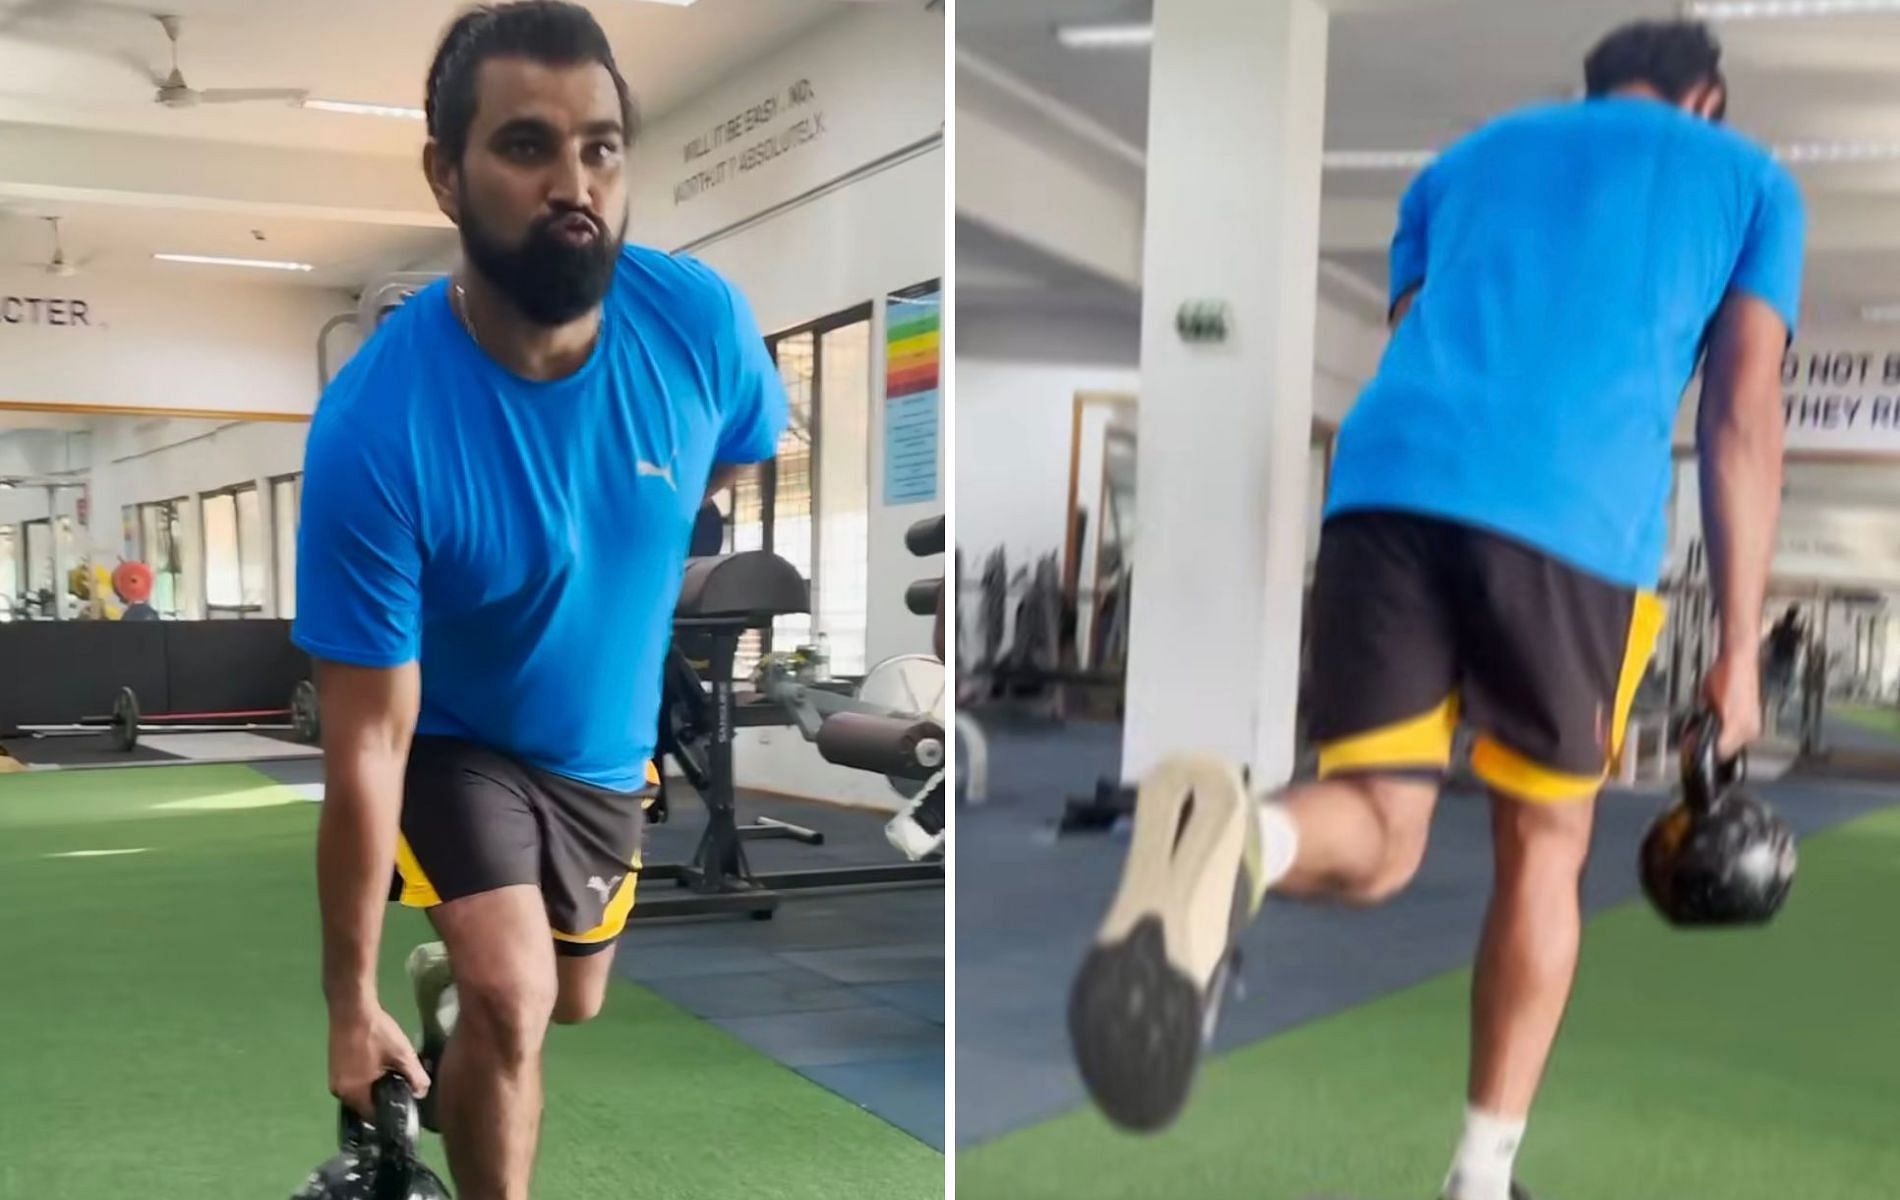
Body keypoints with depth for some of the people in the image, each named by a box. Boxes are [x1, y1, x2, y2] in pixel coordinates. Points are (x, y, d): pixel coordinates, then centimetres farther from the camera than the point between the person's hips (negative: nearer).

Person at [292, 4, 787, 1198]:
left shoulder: (701, 318, -25)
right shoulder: (376, 429, -34)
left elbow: (755, 495, -2)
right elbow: (367, 746, -28)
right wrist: (349, 1002, -19)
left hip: (607, 739, 4)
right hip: (452, 738, -4)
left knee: (574, 1003, 21)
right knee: (513, 998, -22)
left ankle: (453, 973, 56)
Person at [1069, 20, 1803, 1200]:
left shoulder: (1467, 157, 34)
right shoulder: (1751, 178, 25)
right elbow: (1744, 418, 13)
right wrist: (1741, 647, 13)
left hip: (1385, 478, 2)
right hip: (1575, 511, -2)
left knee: (1378, 843, 3)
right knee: (1544, 848, 15)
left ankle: (1234, 837, -33)